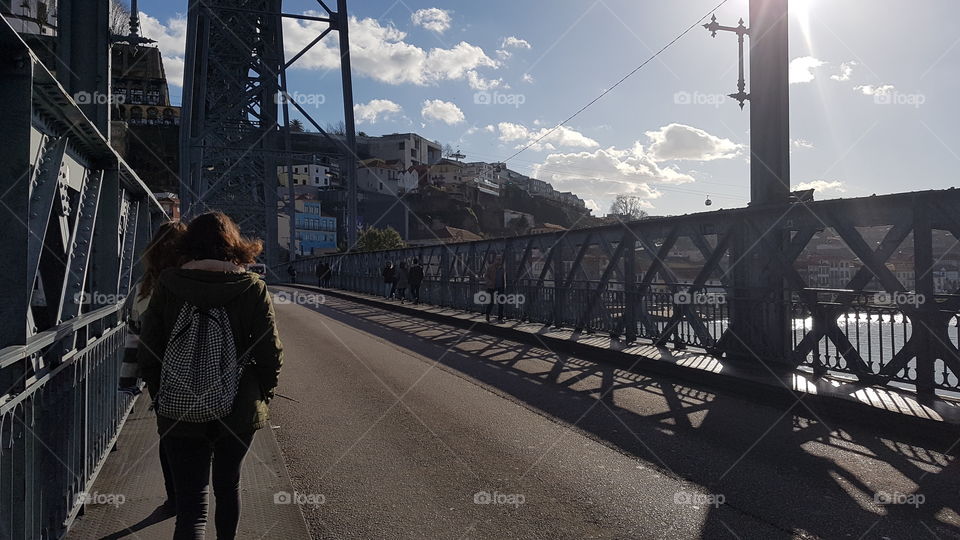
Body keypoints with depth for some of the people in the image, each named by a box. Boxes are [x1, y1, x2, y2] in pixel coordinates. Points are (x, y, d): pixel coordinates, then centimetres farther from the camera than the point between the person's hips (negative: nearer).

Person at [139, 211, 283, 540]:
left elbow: (147, 352, -1)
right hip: (238, 412, 1)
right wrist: (263, 395, 7)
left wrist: (161, 397, 12)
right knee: (228, 485, 23)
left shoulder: (167, 286, -4)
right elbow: (271, 353, -9)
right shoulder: (252, 288, -8)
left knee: (191, 501, 5)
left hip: (179, 412, 0)